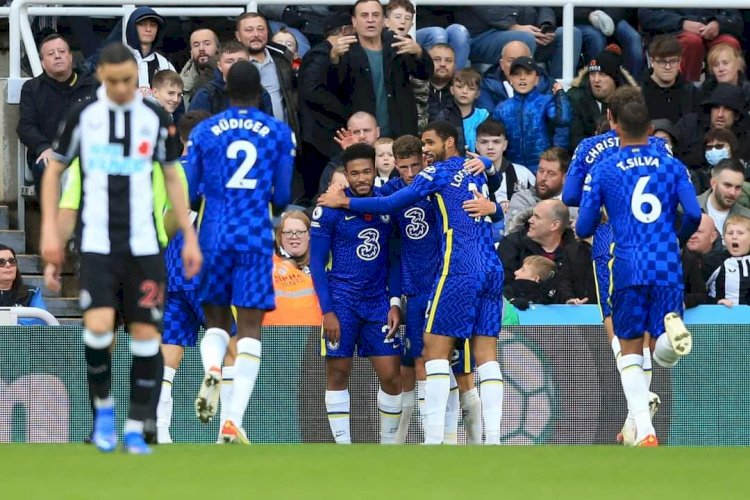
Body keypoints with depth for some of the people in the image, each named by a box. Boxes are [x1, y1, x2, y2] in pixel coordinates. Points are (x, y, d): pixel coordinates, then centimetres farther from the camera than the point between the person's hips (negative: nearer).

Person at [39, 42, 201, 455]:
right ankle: (103, 406, 6)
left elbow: (172, 178, 13)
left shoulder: (155, 119, 4)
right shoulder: (83, 116, 1)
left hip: (143, 245, 2)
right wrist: (50, 230, 3)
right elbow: (54, 171, 11)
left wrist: (189, 237, 8)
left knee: (146, 334, -2)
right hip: (97, 244, -2)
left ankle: (135, 429, 8)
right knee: (98, 327, -19)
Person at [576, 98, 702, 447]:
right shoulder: (672, 166, 9)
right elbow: (693, 214, -1)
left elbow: (583, 228, 4)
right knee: (665, 356, 8)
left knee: (630, 352, 10)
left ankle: (644, 431, -6)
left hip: (628, 267, -1)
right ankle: (671, 327, -30)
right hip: (667, 267, 1)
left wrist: (586, 229, 29)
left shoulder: (603, 170, 5)